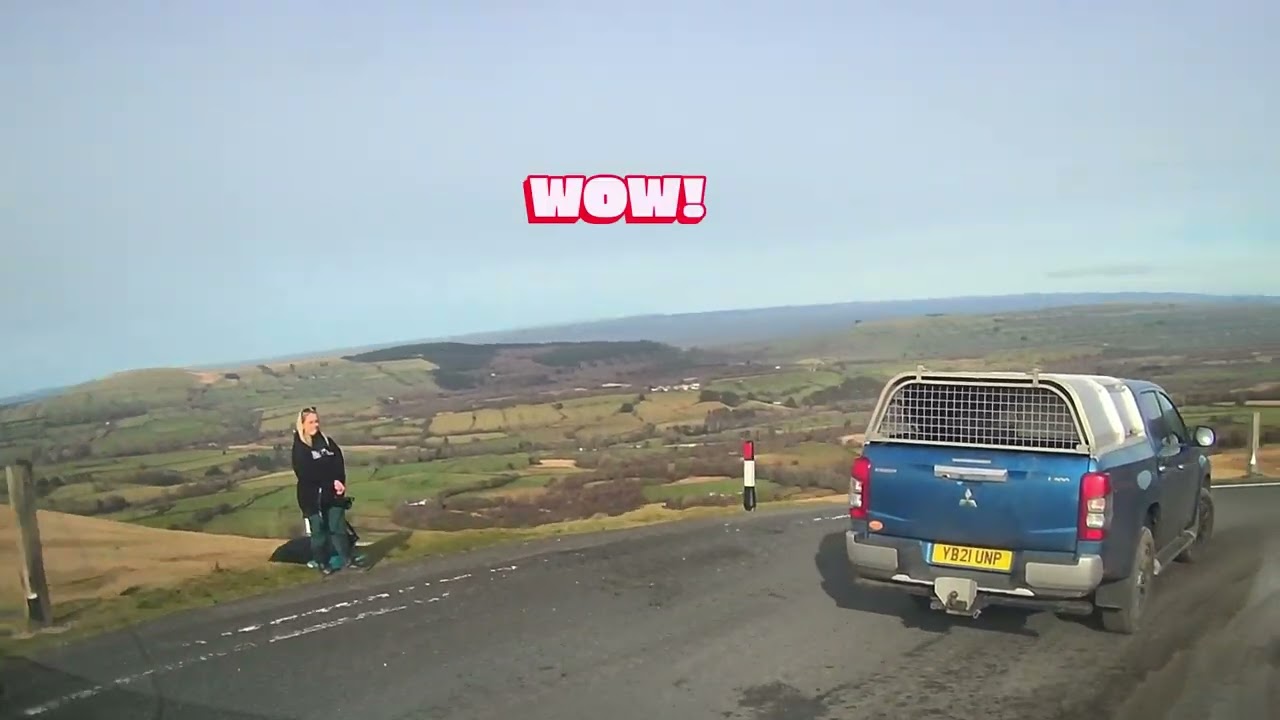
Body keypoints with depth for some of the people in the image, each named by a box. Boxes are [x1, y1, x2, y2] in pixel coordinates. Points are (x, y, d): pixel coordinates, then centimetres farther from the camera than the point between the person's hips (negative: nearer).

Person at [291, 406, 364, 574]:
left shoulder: (327, 441, 10)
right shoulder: (299, 448, -5)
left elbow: (339, 463, 4)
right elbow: (306, 473, -15)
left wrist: (339, 482, -14)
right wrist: (332, 482, -18)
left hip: (332, 493, 4)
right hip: (312, 496, -4)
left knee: (338, 527, 6)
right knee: (319, 530, 3)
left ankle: (347, 558, 12)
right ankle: (321, 563, 14)